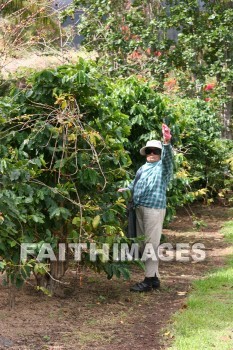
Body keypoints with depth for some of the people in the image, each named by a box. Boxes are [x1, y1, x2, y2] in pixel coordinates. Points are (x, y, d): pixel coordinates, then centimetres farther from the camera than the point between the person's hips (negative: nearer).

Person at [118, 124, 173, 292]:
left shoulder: (163, 166, -1)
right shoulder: (143, 168, 22)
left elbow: (168, 157, -23)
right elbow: (135, 185, 32)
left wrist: (167, 142, -41)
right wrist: (125, 190, 11)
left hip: (154, 209, -9)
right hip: (140, 208, 9)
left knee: (151, 244, -8)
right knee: (143, 243, 12)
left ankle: (150, 279, -6)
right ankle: (154, 277, 21)